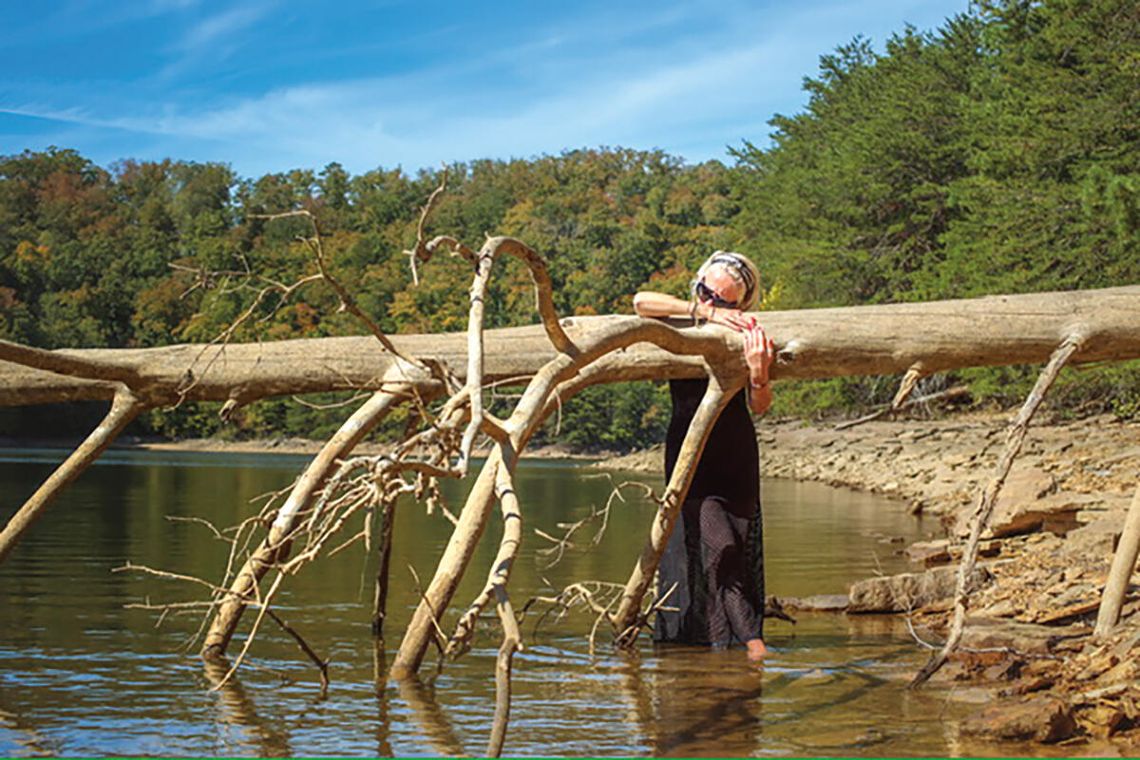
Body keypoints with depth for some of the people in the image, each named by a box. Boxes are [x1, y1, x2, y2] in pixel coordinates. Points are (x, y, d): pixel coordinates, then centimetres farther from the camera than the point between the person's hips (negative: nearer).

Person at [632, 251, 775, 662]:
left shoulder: (747, 338, -6)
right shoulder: (681, 326, -3)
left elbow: (760, 406, -16)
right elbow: (641, 301, -22)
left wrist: (759, 377, -39)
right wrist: (702, 312, -27)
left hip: (735, 458, 1)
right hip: (690, 454, -1)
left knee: (739, 548, 2)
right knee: (714, 544, -13)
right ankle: (752, 641, -11)